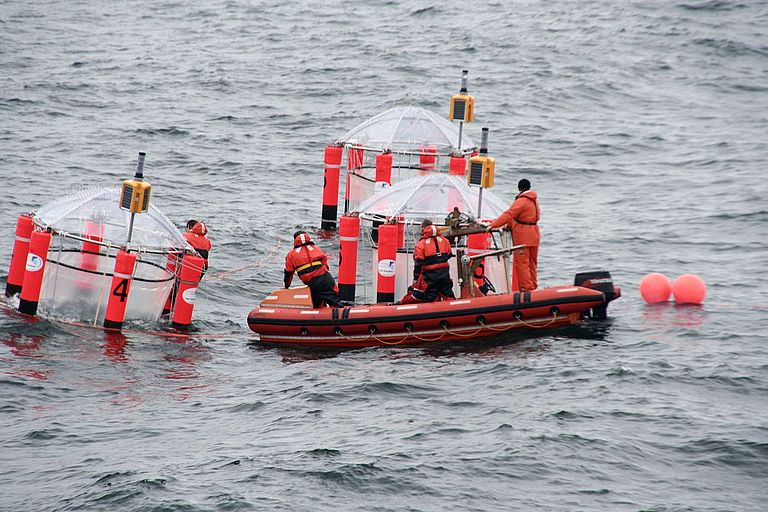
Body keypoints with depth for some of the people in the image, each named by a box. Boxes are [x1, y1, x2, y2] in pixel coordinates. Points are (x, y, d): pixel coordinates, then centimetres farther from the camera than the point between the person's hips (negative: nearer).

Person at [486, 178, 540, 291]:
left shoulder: (521, 201, -15)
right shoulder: (534, 200, 13)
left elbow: (509, 215, -22)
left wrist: (492, 225, -23)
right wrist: (510, 225, 21)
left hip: (523, 237, -9)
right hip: (534, 235, 9)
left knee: (521, 262, -5)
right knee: (532, 262, 15)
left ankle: (526, 288, -7)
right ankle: (533, 286, 20)